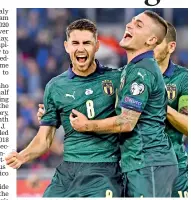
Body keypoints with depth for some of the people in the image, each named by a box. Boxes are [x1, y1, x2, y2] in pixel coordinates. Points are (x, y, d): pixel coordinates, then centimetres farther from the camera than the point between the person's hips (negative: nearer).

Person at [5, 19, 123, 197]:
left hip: (104, 169, -3)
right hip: (67, 170, 3)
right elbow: (45, 138, 11)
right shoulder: (55, 87, 9)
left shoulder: (116, 78, 2)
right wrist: (23, 156, -8)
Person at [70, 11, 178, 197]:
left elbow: (126, 122, -19)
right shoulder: (132, 68, 17)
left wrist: (87, 125, -5)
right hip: (139, 162, 10)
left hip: (148, 163, -10)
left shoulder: (141, 71, -16)